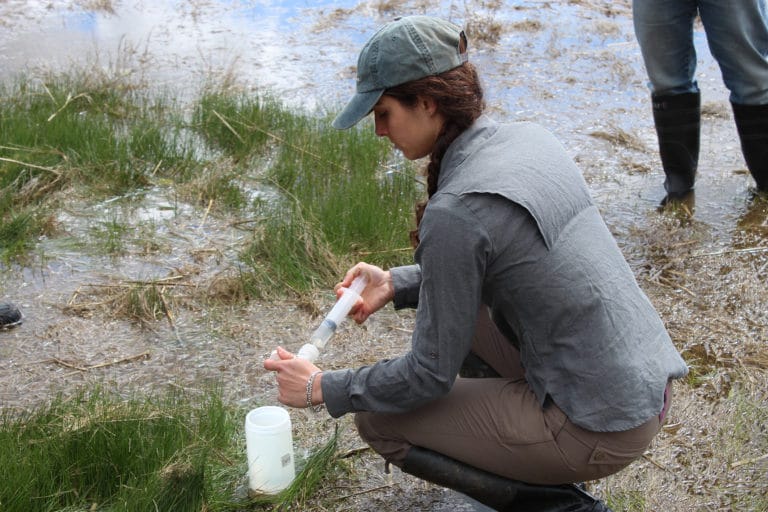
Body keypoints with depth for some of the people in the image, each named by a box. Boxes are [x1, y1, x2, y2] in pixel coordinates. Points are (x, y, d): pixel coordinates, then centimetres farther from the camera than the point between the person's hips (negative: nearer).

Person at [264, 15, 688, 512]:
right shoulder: (528, 137, 2)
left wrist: (321, 387, 1)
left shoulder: (455, 211, -22)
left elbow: (430, 375, -13)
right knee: (450, 302, 22)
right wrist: (396, 283, 10)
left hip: (604, 432, -8)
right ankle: (542, 470, 20)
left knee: (380, 420, 5)